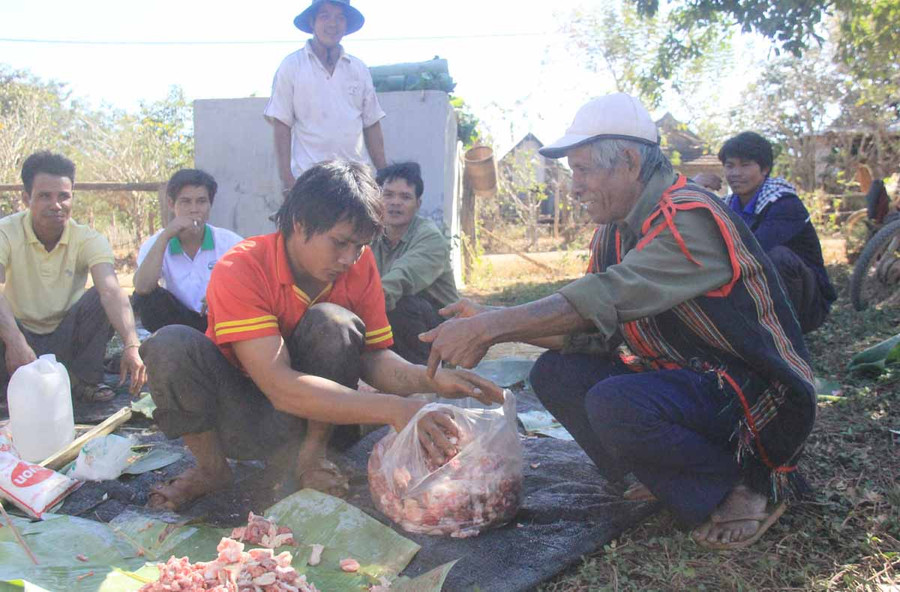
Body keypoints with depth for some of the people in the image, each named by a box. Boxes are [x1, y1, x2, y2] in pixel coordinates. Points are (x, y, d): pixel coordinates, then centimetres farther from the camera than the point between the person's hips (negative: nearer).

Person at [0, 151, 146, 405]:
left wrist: (131, 344, -46)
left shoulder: (88, 239, -11)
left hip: (66, 341, 2)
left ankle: (85, 380, -11)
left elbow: (111, 291, -29)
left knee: (100, 298, -25)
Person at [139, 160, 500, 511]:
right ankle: (211, 469, -7)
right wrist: (392, 410, -45)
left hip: (313, 418, 2)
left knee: (332, 323, -27)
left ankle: (312, 455, -9)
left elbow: (373, 355, -11)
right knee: (171, 345, -29)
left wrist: (432, 380, -32)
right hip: (239, 410, -2)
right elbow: (279, 386, -35)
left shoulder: (359, 264, -12)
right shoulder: (240, 270, -26)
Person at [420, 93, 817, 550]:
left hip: (757, 393, -8)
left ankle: (750, 484, -8)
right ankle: (669, 477, 3)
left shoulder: (691, 219, -22)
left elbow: (607, 298, -36)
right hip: (681, 376, 8)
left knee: (615, 403, -33)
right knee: (553, 372, -5)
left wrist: (488, 328, -35)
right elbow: (589, 330, 3)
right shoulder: (615, 232, 6)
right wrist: (490, 320, -8)